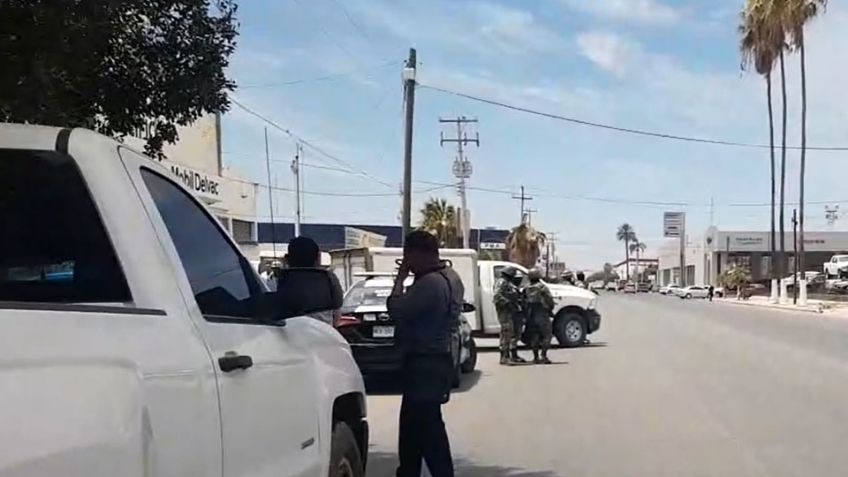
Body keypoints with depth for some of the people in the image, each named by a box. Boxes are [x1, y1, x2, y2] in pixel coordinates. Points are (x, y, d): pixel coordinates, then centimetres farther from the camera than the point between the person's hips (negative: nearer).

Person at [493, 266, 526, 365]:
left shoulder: (509, 283, 24)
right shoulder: (501, 282, -8)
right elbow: (497, 296, -21)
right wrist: (507, 303, -24)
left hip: (512, 311, 11)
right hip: (505, 312, -11)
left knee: (515, 332, 14)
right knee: (507, 333, -13)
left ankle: (514, 355, 24)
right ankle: (504, 357, -14)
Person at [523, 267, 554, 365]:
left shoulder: (526, 289, 5)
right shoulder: (542, 287, -10)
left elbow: (524, 302, 8)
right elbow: (550, 302, -9)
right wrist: (550, 309, 9)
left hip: (530, 316, 5)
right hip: (542, 315, -5)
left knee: (534, 337, 10)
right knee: (546, 336, 1)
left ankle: (536, 357, 11)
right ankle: (543, 356, -8)